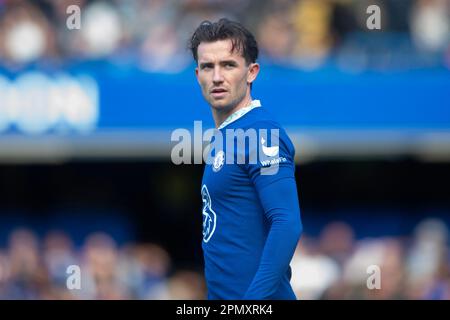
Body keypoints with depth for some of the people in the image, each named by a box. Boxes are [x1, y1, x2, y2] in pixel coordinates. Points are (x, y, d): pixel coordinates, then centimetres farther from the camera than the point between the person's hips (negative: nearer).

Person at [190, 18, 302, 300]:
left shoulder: (260, 134, -15)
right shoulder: (225, 136, 14)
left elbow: (288, 224, -23)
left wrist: (254, 299, -28)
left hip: (255, 297, -9)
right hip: (222, 295, 9)